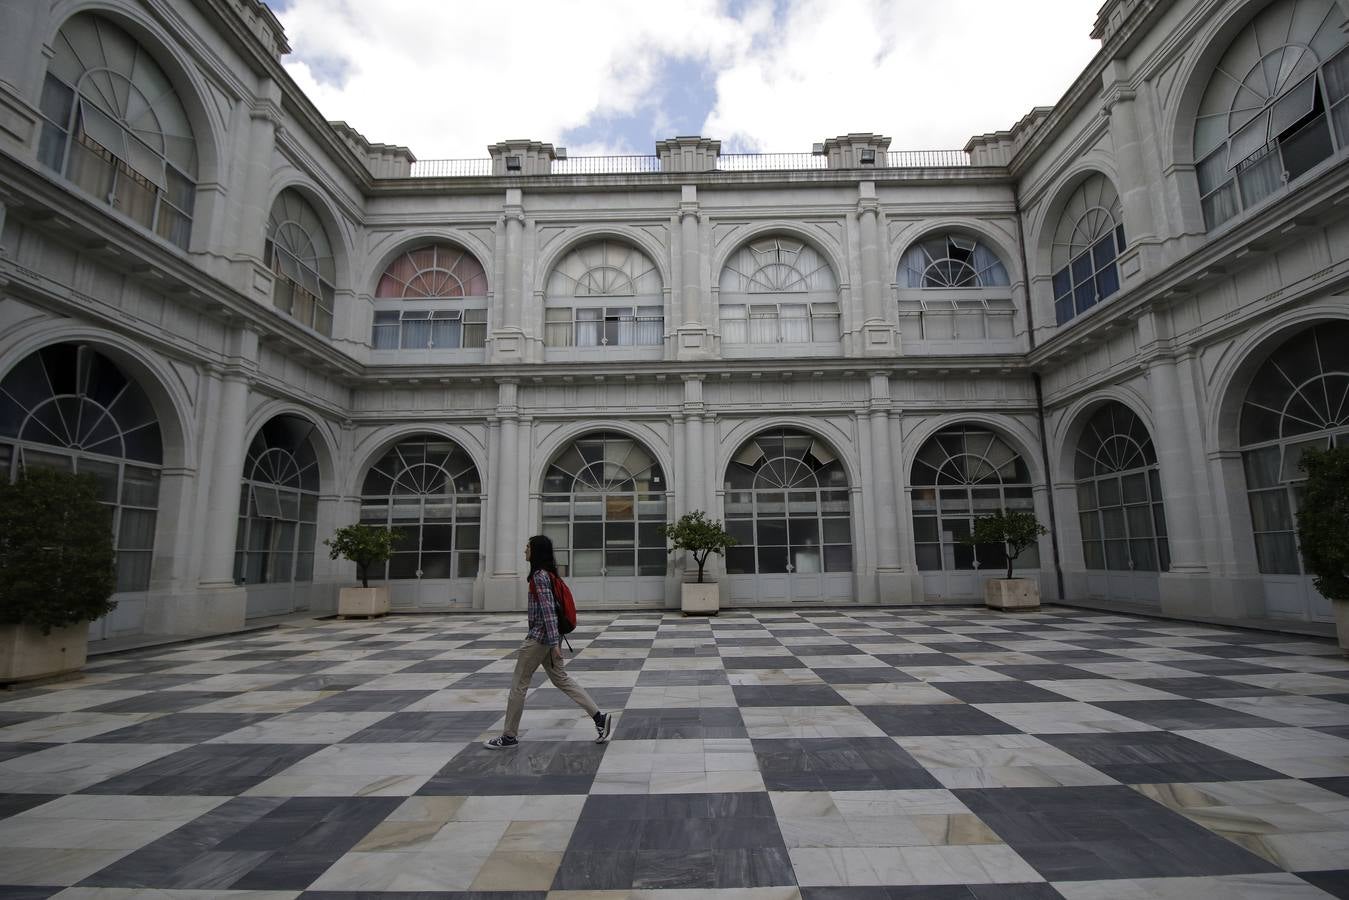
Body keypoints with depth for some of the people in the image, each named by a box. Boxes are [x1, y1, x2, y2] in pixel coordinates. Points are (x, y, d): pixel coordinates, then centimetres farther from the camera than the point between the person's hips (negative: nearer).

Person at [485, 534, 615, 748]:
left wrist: (554, 643, -25)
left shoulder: (540, 576, -17)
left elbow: (548, 610, -23)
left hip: (540, 636, -10)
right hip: (548, 636, 10)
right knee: (560, 678, 13)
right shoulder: (548, 573, 11)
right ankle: (599, 717, 9)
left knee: (519, 684, 4)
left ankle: (509, 737, 17)